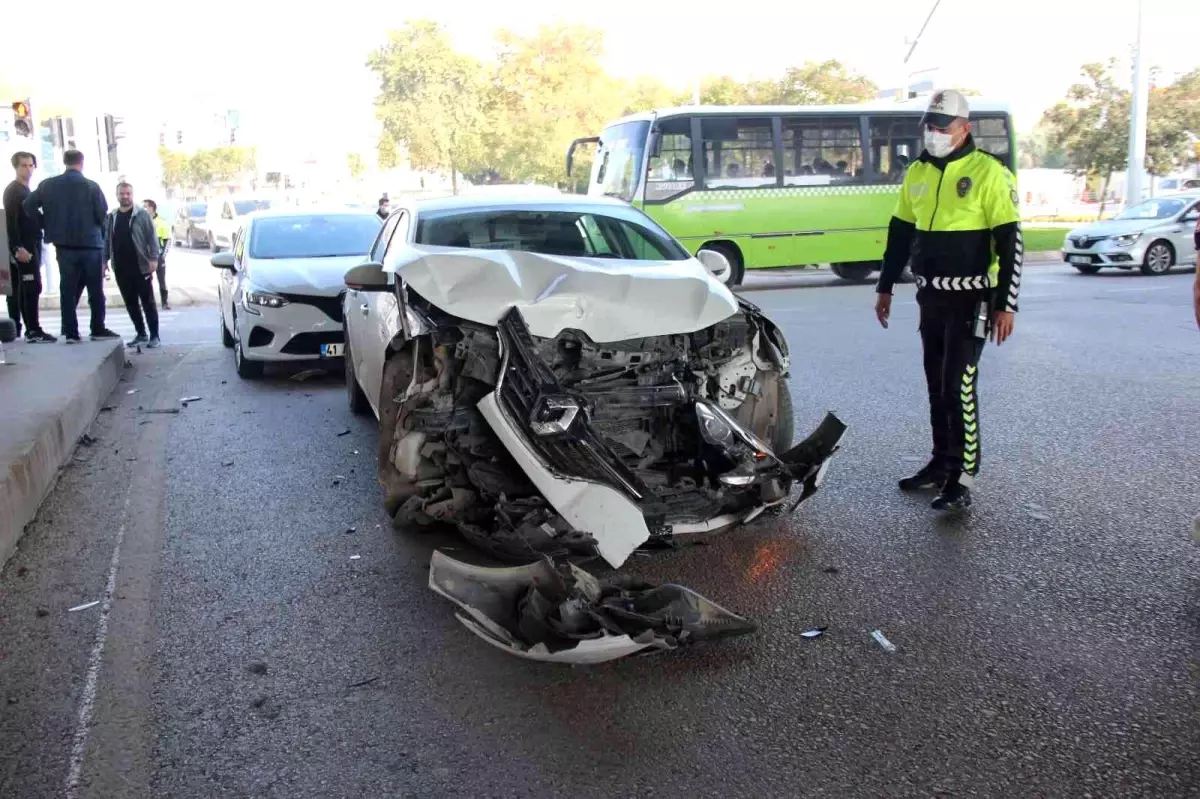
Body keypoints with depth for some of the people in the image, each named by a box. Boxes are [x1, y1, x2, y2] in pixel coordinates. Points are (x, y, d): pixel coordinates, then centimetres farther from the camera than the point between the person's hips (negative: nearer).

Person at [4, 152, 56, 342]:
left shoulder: (27, 191, 20)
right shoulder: (13, 190, -8)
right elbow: (11, 221, -17)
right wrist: (17, 247, -24)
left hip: (31, 246, 9)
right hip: (23, 247, -9)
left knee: (20, 290, 9)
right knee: (32, 288, -14)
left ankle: (14, 330, 12)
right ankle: (33, 331, -16)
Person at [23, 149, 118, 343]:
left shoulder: (48, 184, 4)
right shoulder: (91, 185, -7)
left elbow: (29, 205, -1)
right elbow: (102, 213, -9)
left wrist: (48, 225, 7)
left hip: (63, 244, 3)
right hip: (90, 243, -3)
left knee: (67, 289, 7)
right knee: (95, 289, 6)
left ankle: (70, 332, 6)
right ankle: (98, 330, 8)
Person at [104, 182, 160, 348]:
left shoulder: (142, 214, -2)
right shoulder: (111, 217, 12)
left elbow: (152, 238, -6)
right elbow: (107, 240, 15)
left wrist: (153, 259, -14)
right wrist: (105, 260, 7)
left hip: (141, 267, -5)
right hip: (121, 269, 5)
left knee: (148, 302, -1)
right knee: (130, 303, 9)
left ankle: (154, 335, 3)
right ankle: (141, 333, 18)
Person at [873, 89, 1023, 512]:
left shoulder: (989, 173, -10)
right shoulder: (917, 173, 10)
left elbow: (1010, 243, -12)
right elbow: (899, 233, 18)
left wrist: (1005, 304, -15)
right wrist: (885, 287, 17)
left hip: (971, 298, -7)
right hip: (930, 297, 7)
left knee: (959, 386, -10)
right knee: (936, 385, 13)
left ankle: (963, 478, -4)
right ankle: (942, 463, 24)